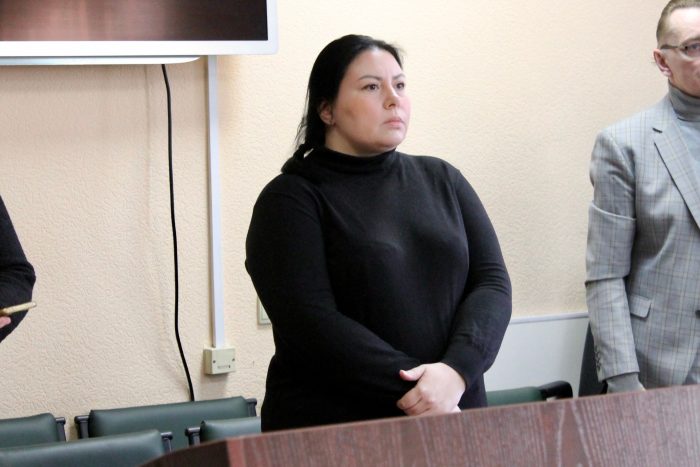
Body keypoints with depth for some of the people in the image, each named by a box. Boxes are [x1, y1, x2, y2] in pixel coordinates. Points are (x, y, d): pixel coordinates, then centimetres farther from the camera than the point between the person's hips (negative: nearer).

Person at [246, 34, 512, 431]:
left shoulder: (442, 180, 9)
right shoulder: (290, 200, -4)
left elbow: (493, 282, 0)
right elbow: (310, 322, -15)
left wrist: (455, 371, -18)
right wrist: (415, 395, -21)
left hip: (454, 423, 4)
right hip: (333, 432, -4)